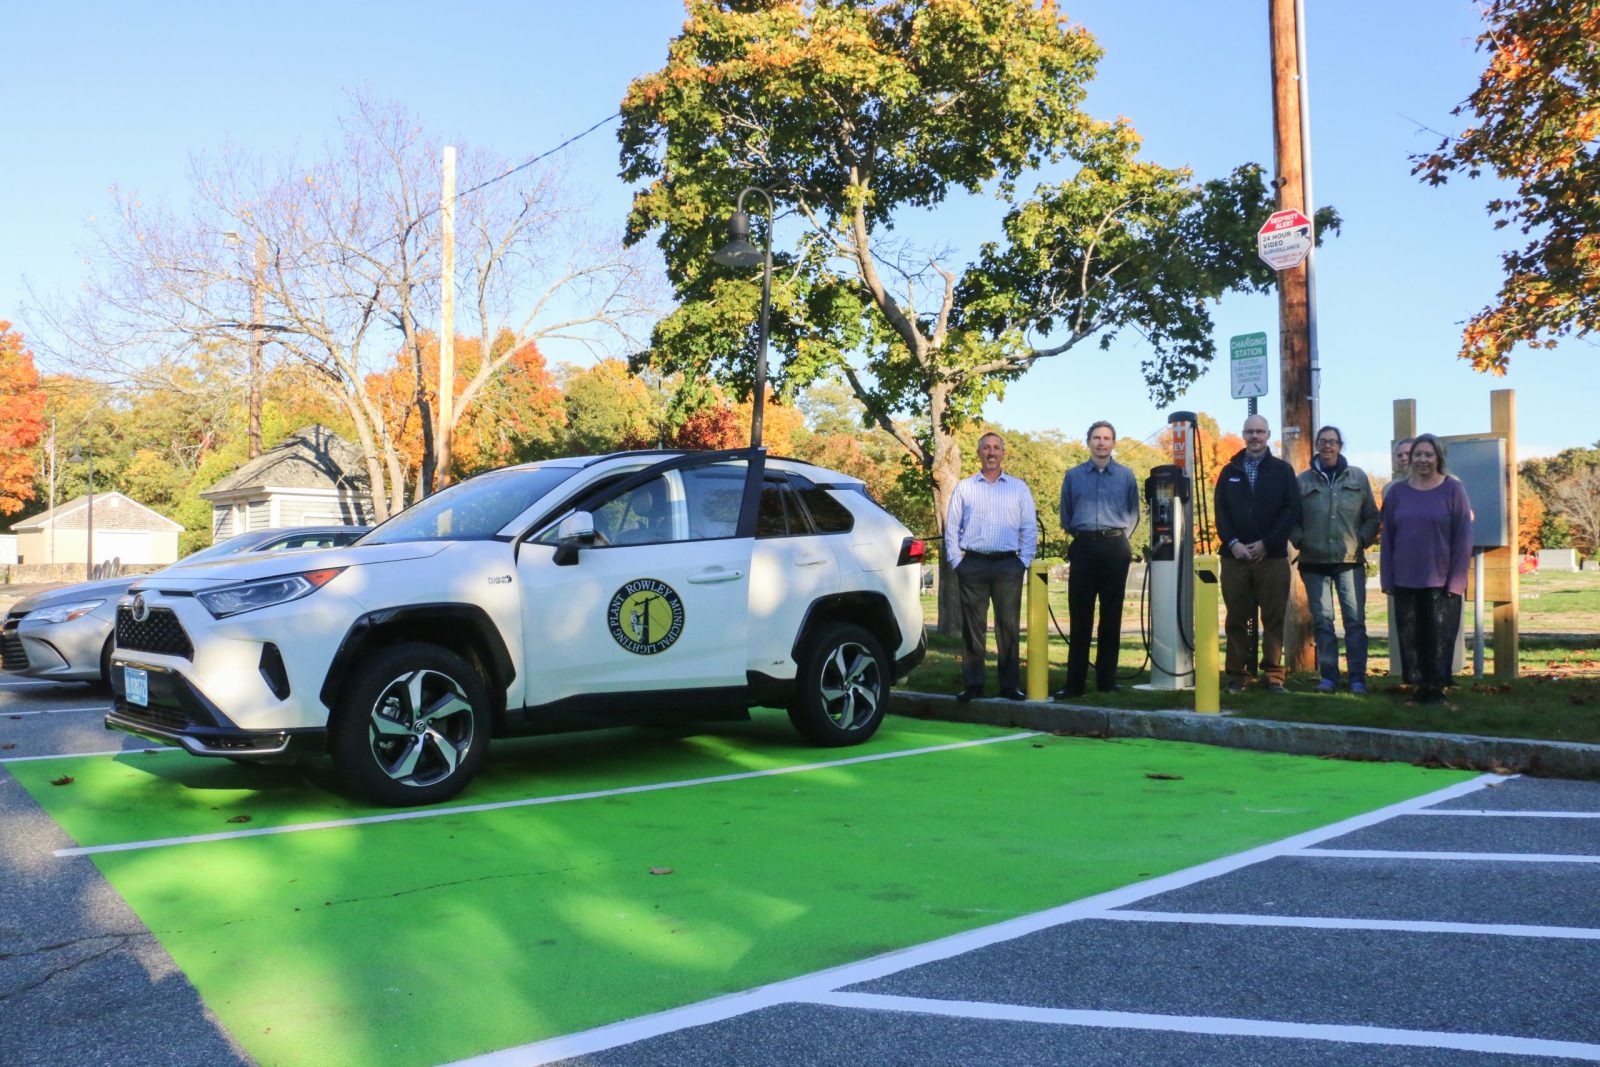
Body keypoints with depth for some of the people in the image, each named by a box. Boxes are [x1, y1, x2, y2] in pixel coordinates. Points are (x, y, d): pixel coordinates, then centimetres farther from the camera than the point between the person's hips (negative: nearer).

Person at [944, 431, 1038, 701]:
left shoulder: (1019, 488, 11)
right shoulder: (964, 487, 11)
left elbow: (1030, 529, 10)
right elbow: (951, 528, 10)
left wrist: (1024, 562, 0)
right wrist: (956, 562, 2)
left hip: (1008, 565, 0)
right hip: (972, 565, 0)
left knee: (1008, 626, 0)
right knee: (972, 626, 0)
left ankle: (1010, 685, 6)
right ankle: (972, 684, 6)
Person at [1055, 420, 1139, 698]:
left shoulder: (1126, 476, 8)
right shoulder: (1073, 476, 10)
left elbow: (1133, 513, 14)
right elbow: (1065, 516, 16)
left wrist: (1119, 538, 9)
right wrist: (1080, 536, 11)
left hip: (1115, 548, 0)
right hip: (1083, 548, 0)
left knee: (1111, 616, 3)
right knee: (1079, 616, -3)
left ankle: (1107, 680, 9)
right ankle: (1074, 683, -1)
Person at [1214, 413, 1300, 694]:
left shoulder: (1282, 470, 8)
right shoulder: (1230, 471, 14)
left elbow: (1292, 510, 1)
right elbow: (1220, 511, 7)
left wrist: (1266, 543, -9)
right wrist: (1233, 543, -7)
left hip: (1272, 557, -1)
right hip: (1234, 556, 1)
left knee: (1274, 619, 0)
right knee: (1236, 619, 3)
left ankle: (1274, 676, 6)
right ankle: (1235, 676, 8)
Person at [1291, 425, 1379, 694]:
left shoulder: (1357, 477, 7)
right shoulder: (1303, 480, 5)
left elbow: (1372, 516, 10)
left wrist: (1362, 540, -3)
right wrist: (1300, 540, -4)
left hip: (1350, 560, 0)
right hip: (1314, 562, 0)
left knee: (1355, 620, -1)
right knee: (1322, 620, 4)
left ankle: (1357, 678, 4)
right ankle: (1328, 676, 11)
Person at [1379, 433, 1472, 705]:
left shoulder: (1453, 490, 0)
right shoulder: (1397, 492, 8)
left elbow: (1463, 537, -2)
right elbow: (1387, 538, 9)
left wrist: (1456, 580, -8)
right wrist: (1387, 579, 4)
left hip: (1442, 581, -2)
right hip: (1406, 580, 3)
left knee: (1440, 636, 0)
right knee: (1410, 637, 4)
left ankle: (1437, 688, 10)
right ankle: (1420, 686, 13)